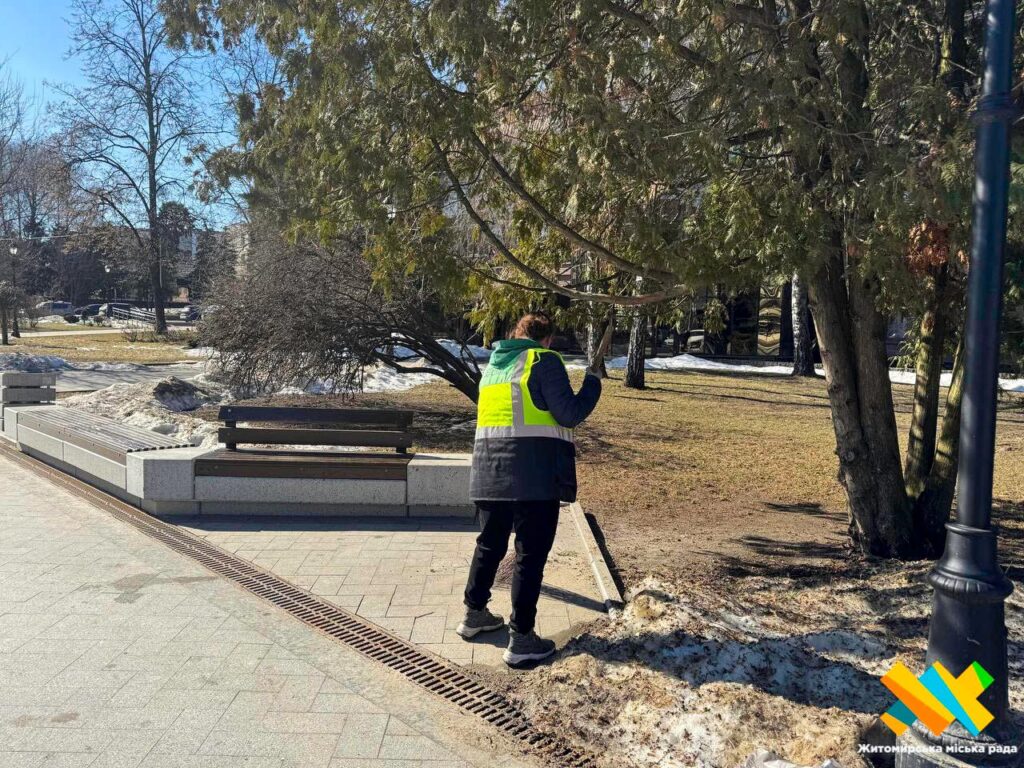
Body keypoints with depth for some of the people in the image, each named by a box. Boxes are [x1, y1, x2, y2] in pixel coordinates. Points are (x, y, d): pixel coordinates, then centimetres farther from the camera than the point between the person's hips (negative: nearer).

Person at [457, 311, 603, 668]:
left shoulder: (493, 365, 17)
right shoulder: (544, 360, -5)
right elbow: (569, 413, -9)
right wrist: (592, 381, 5)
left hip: (489, 473, 7)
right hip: (534, 475, -7)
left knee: (490, 544, 21)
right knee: (531, 555, 2)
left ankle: (474, 614, 34)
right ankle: (521, 641, 6)